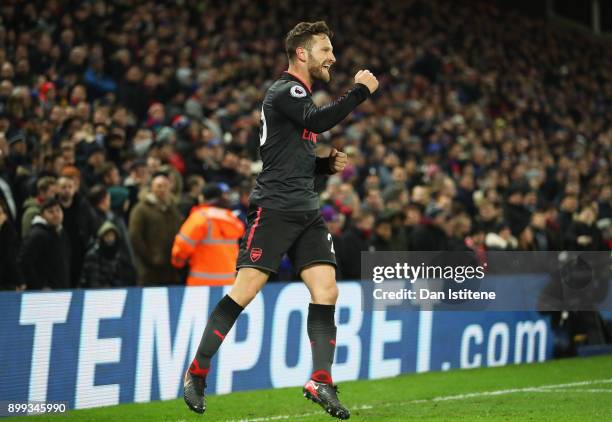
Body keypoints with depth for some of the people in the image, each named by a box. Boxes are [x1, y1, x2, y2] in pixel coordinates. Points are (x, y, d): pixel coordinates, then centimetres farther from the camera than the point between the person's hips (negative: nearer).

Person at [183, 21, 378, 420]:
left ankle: (321, 382, -3)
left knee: (326, 290, -4)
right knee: (244, 291, -10)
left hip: (307, 212, 9)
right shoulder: (284, 91, -6)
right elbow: (319, 120, -26)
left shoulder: (300, 96, 22)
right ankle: (197, 372, 1)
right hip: (274, 208, -9)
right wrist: (360, 91, -18)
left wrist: (329, 163, 12)